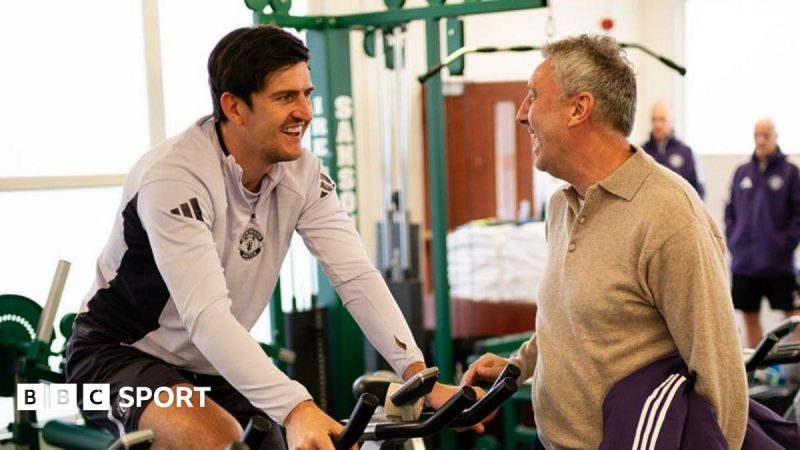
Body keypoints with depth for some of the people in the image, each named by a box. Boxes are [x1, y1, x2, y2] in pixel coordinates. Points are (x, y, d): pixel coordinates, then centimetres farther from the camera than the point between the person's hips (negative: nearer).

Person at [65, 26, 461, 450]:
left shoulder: (301, 172, -10)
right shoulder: (174, 177, -30)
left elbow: (357, 276, -18)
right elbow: (206, 316, -39)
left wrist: (420, 377, -30)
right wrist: (297, 410, -50)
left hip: (215, 369, 7)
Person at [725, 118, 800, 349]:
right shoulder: (742, 172, 8)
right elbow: (730, 210, 13)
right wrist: (732, 239, 3)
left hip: (778, 261, -4)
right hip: (744, 260, 4)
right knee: (749, 316, 10)